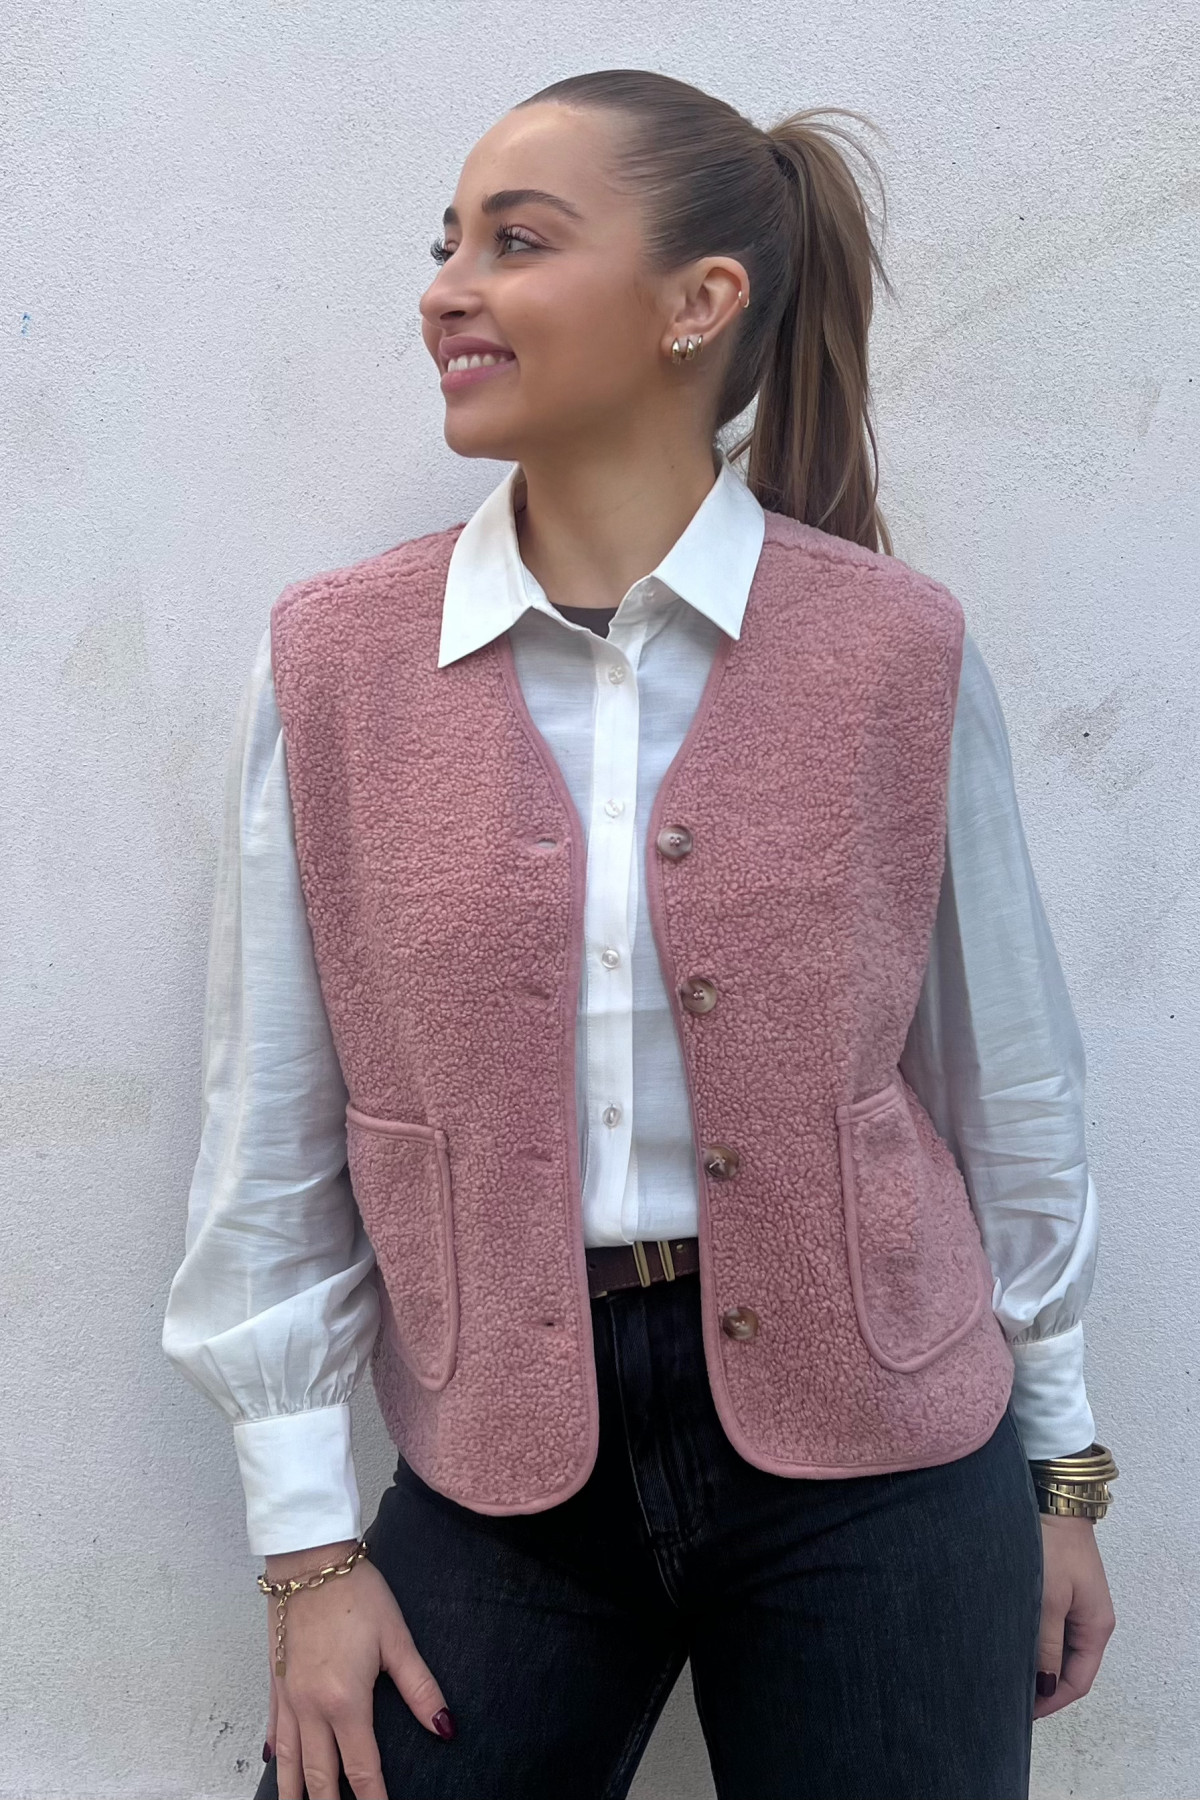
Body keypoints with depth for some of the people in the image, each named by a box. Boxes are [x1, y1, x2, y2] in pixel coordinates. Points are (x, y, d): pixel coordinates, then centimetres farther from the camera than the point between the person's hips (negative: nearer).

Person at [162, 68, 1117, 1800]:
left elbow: (1005, 1083, 3)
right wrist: (308, 1547, 0)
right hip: (509, 1463, 1)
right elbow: (272, 1134, -1)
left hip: (869, 1460, 0)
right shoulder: (332, 662, -4)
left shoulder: (896, 650, -6)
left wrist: (1062, 1468, 10)